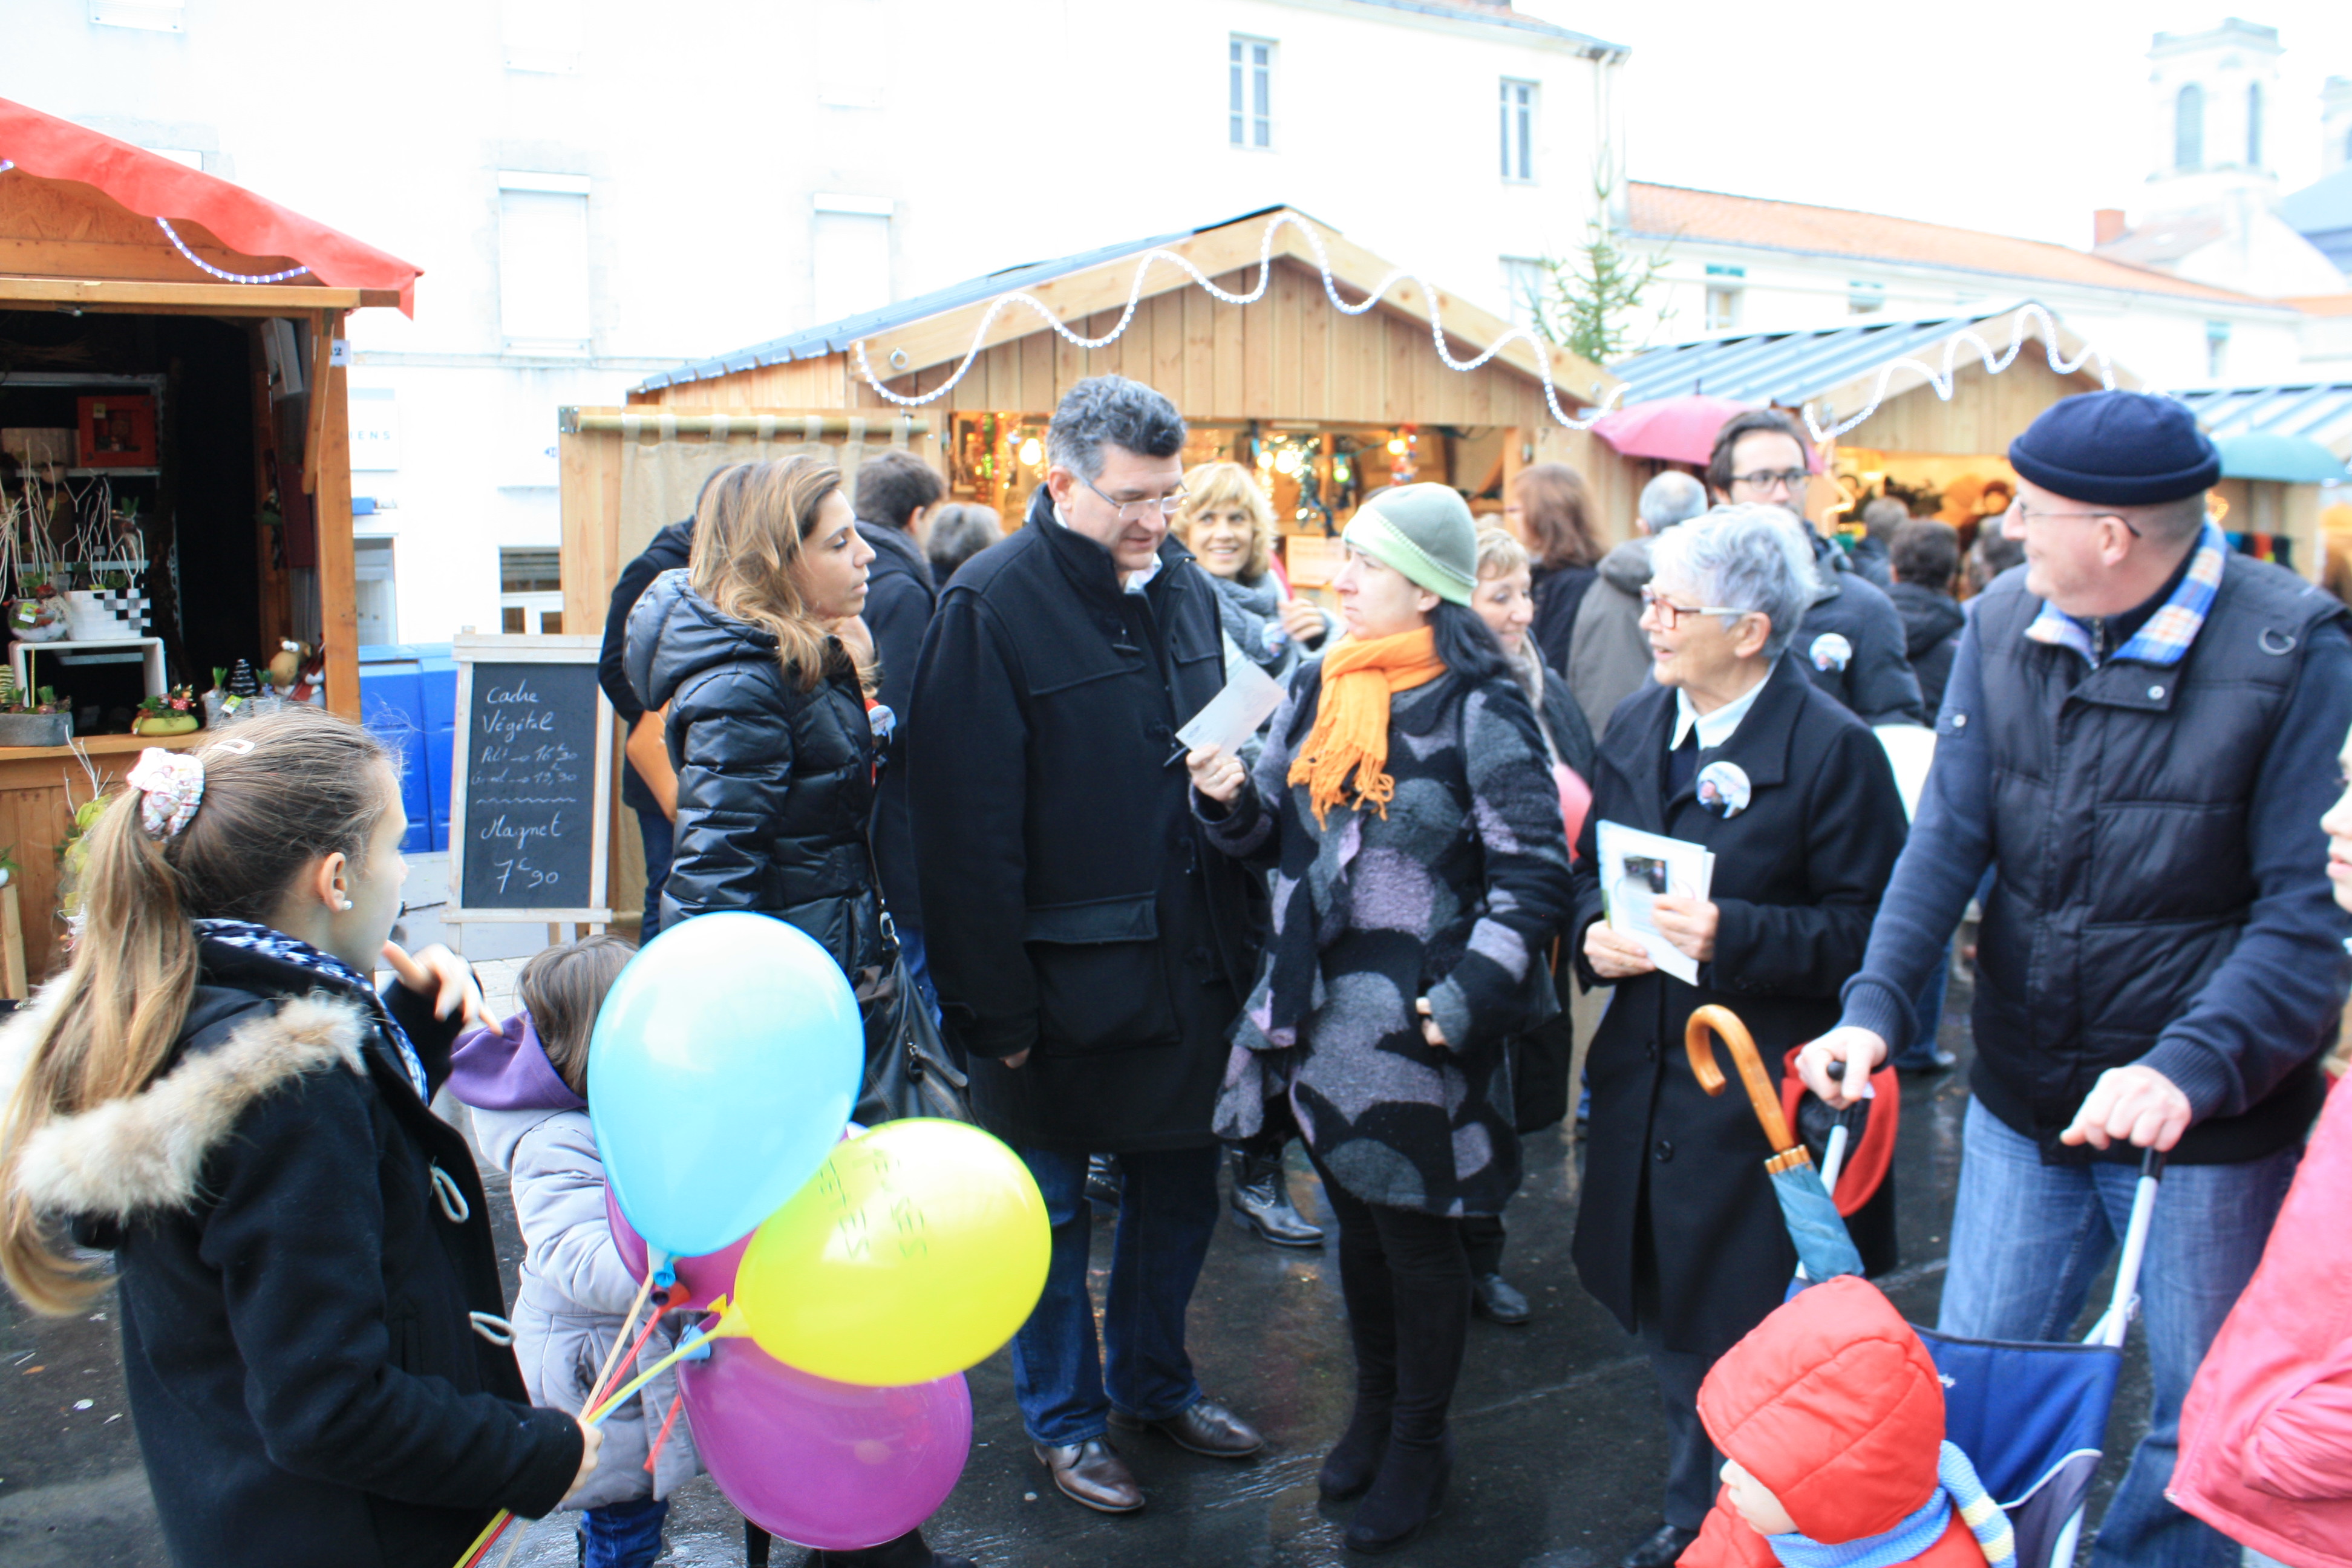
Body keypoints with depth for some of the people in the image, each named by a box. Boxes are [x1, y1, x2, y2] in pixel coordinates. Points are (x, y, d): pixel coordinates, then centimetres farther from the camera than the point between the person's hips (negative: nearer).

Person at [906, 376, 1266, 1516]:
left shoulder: (1183, 585, 6)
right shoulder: (992, 605, -15)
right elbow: (966, 829, -17)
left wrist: (1237, 937, 6)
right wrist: (996, 1007, -17)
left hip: (1186, 961, 6)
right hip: (1065, 979, -6)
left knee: (1179, 1188, 20)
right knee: (1050, 1213, 12)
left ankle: (1154, 1384, 41)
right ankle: (1066, 1422, 32)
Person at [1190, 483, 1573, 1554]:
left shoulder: (1479, 710, -13)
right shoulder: (1319, 689, 6)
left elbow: (1534, 876, -14)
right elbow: (1274, 835, 13)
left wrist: (1465, 1001, -21)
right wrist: (1228, 798, -9)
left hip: (1416, 1025, -6)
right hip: (1318, 1013, 6)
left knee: (1418, 1236, 10)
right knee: (1356, 1223, 21)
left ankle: (1419, 1444, 31)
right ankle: (1373, 1407, 42)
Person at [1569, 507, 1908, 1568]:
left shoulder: (1833, 750, -12)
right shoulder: (1637, 727, 8)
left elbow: (1866, 926, -13)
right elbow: (1593, 871, 16)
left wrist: (1735, 934, -25)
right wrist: (1593, 932, -5)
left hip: (1763, 1096, -6)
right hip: (1647, 1075, 6)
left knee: (1745, 1344, 3)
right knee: (1669, 1324, 18)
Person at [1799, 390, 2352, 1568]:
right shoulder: (2002, 624, -3)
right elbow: (1949, 838, -7)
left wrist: (2193, 1065, -31)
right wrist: (1877, 1005, -21)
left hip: (2209, 1116, -3)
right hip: (2026, 1096, 3)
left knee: (2205, 1424, 14)